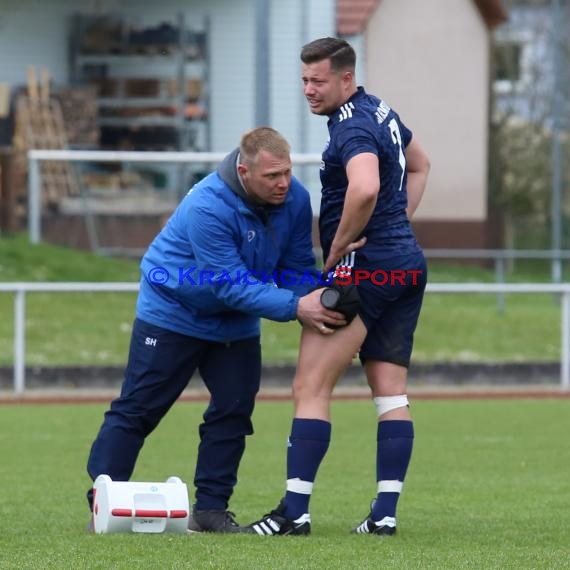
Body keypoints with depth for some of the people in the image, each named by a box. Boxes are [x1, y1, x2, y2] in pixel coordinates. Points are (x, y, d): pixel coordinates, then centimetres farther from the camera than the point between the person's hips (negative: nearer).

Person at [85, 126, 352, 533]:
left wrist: (319, 309, -26)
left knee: (234, 410, 1)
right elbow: (232, 286, -34)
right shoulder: (207, 208, -34)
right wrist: (295, 306, -40)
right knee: (137, 409, -3)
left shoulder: (295, 199, -15)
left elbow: (299, 267, -6)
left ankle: (211, 507, 9)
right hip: (173, 312, -6)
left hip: (236, 324, 6)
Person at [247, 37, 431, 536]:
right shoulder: (381, 112, 14)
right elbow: (419, 165, 32)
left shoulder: (353, 127, -16)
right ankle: (385, 513, 7)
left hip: (364, 269, -10)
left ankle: (295, 510, -10)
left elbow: (365, 188, -35)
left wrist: (336, 250, -21)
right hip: (408, 265, 10)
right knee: (392, 395, 8)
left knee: (311, 388, -7)